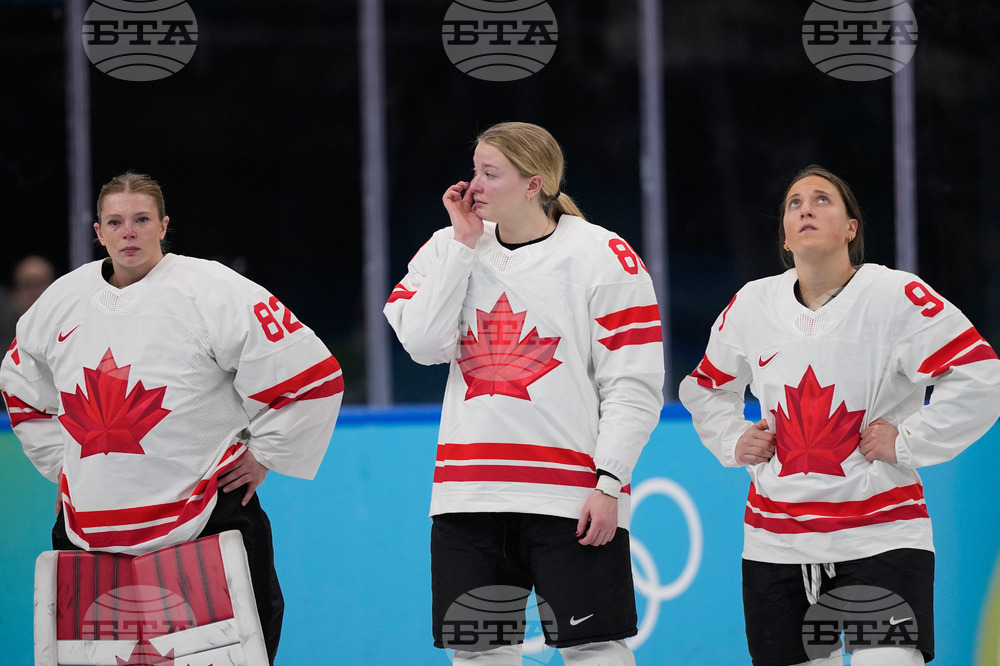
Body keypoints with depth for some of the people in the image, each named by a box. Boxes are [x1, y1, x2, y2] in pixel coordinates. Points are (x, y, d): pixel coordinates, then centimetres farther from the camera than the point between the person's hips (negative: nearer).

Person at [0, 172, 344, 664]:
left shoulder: (215, 292, -10)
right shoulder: (62, 301, 8)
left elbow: (314, 374, -9)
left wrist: (263, 455, -5)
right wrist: (59, 462, 18)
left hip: (207, 521, -5)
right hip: (92, 523, 5)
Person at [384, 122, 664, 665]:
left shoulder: (602, 256, -5)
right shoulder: (452, 249, 9)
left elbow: (633, 386, -6)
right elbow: (424, 344, -6)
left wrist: (608, 483, -12)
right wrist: (463, 244, -5)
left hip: (571, 493, -5)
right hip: (469, 491, 5)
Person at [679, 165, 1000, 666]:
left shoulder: (895, 296, -9)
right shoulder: (750, 306, 6)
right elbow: (705, 388, 24)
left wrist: (907, 441, -13)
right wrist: (733, 441, 9)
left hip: (880, 539, -5)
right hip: (776, 544, 5)